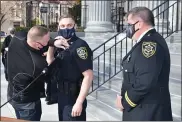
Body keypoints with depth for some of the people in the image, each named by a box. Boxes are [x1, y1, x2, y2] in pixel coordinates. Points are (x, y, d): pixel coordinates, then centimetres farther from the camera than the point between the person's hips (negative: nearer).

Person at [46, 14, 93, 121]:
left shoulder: (79, 46, -18)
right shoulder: (62, 46, 7)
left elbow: (88, 76, -23)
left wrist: (79, 102, -26)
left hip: (73, 99, -8)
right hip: (62, 97, 8)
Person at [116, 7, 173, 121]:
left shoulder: (149, 43, -20)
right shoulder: (148, 41, 11)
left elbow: (145, 82, -28)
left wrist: (125, 102, -15)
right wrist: (125, 98, 2)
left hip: (147, 112, -9)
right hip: (144, 109, 9)